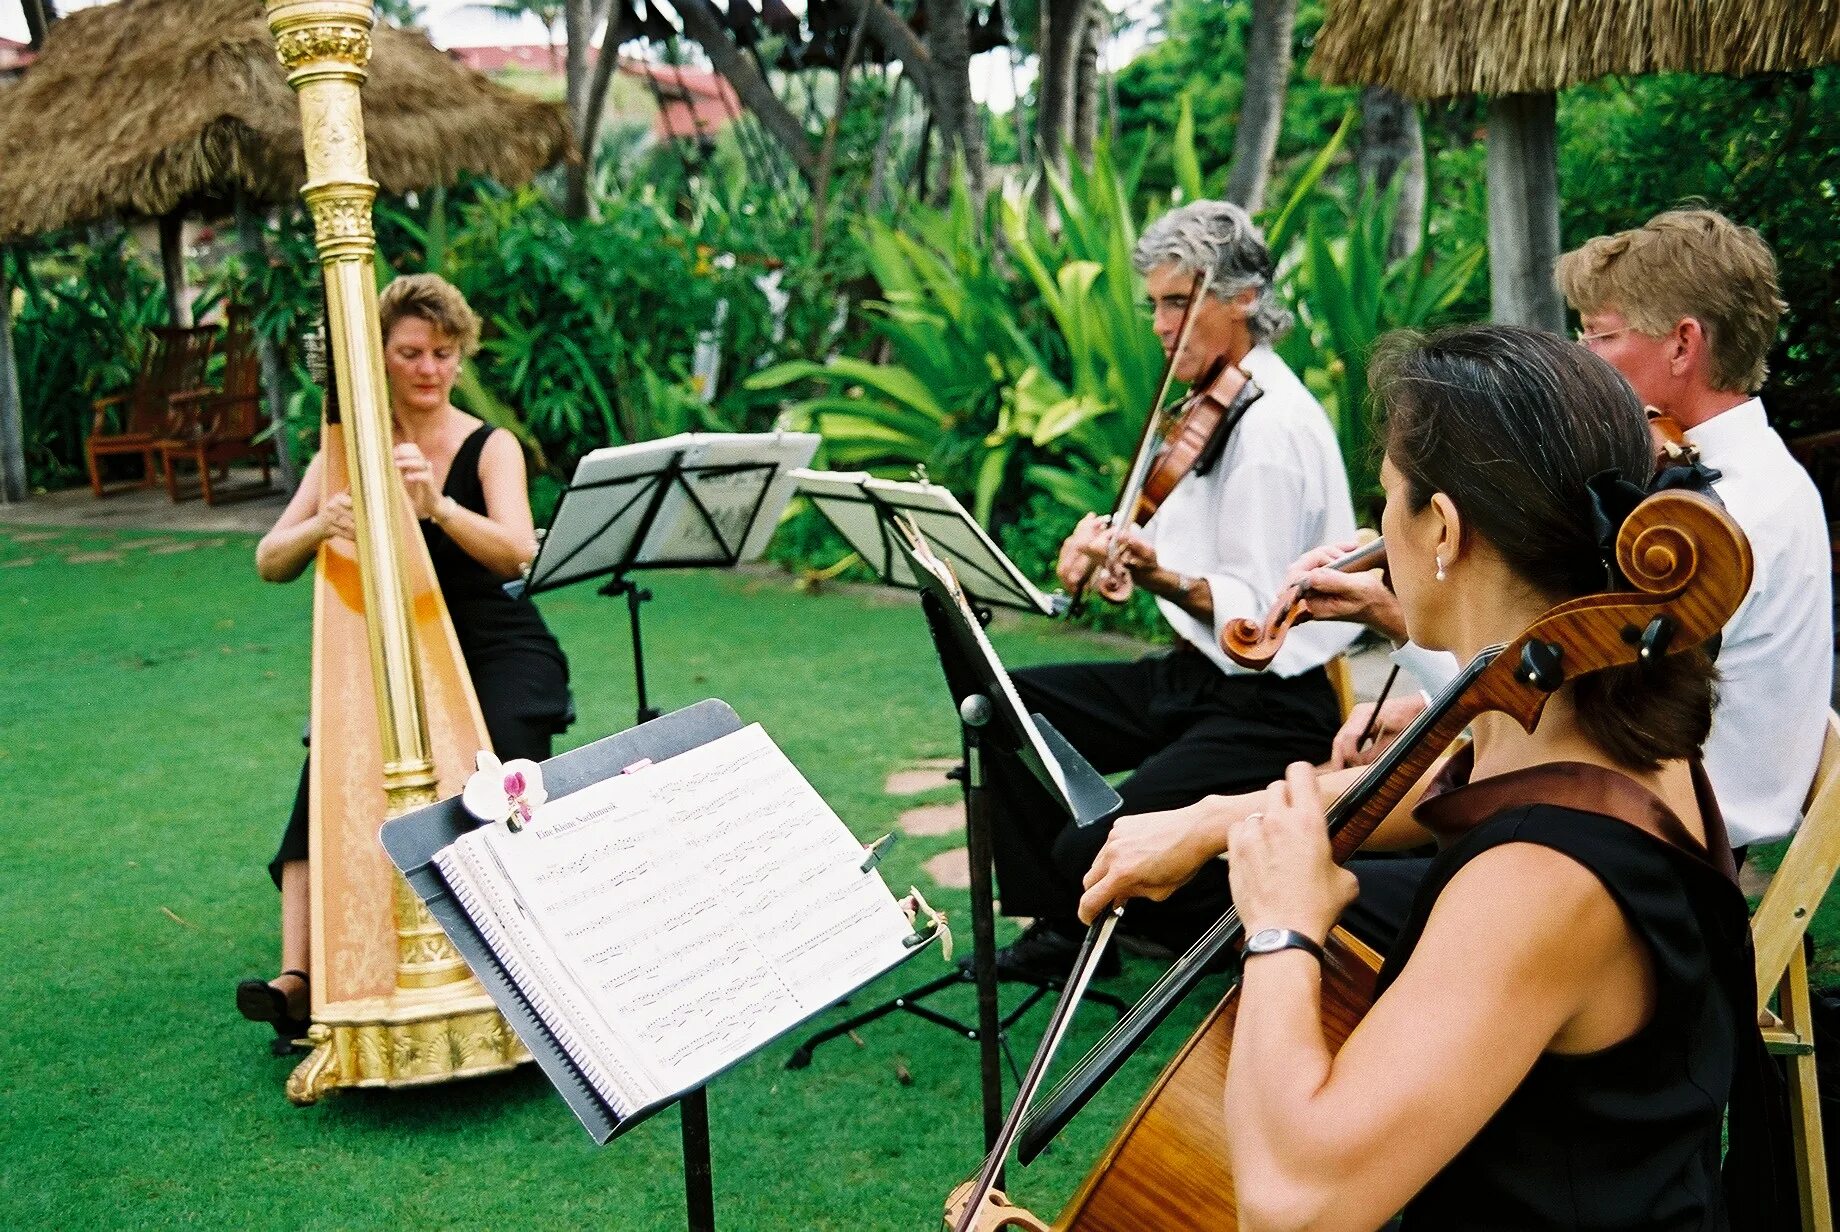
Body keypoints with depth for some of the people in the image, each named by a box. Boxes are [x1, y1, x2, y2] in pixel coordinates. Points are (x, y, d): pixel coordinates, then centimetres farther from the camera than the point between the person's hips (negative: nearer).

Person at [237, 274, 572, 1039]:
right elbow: (271, 563, -6)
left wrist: (437, 506, -39)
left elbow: (518, 553, -20)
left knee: (500, 756, -32)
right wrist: (319, 526, -30)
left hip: (495, 652, -1)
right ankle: (298, 978, -30)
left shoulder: (492, 447, -2)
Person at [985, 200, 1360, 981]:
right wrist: (1108, 546, -2)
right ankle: (1059, 929, 16)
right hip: (1199, 678, 10)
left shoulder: (1273, 426, -20)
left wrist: (1163, 577, -36)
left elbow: (1256, 617, -22)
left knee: (1095, 853, -22)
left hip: (1273, 709, -10)